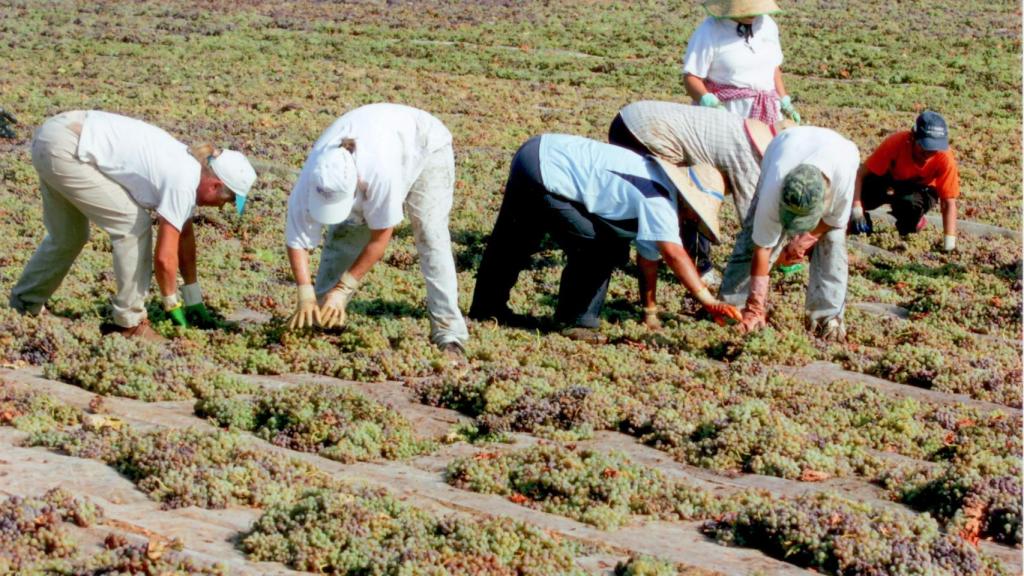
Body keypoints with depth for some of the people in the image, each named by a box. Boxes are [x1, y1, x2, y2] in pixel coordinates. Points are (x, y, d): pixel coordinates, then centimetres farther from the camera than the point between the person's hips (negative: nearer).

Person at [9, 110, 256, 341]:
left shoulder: (188, 164, 13)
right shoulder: (183, 183, -14)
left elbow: (185, 235, 22)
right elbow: (165, 257, -13)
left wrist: (194, 300, 27)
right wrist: (174, 308, 3)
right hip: (65, 150, -10)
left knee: (68, 238, 24)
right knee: (134, 227, -6)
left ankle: (22, 306, 38)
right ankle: (130, 323, 2)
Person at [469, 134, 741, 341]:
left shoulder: (654, 183, 13)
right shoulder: (659, 198, -16)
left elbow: (650, 252, 16)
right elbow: (673, 252, -28)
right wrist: (708, 301, -28)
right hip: (543, 175, -10)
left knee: (515, 240, 26)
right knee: (598, 247, -6)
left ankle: (487, 306, 45)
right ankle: (576, 321, 6)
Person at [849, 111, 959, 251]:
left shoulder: (945, 158, -32)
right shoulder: (896, 143, -33)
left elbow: (949, 202, -30)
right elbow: (860, 174, -31)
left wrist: (949, 241, -40)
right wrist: (856, 206, -44)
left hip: (921, 188, 0)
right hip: (890, 179, 0)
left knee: (910, 202, -37)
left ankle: (913, 225, 0)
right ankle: (860, 226, 3)